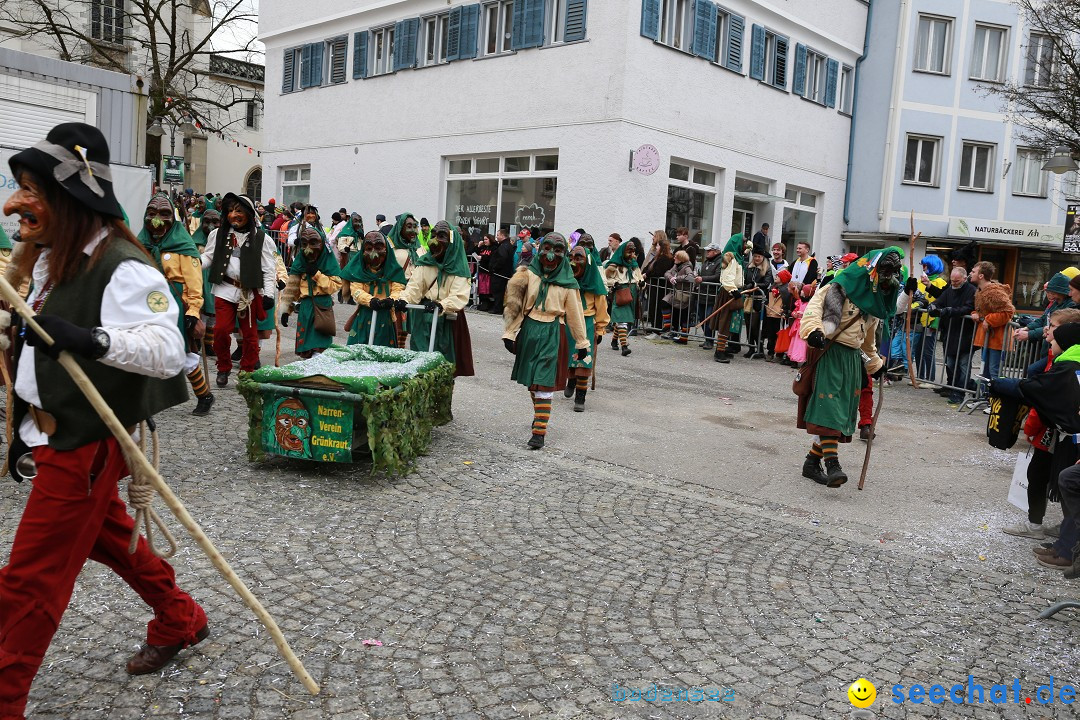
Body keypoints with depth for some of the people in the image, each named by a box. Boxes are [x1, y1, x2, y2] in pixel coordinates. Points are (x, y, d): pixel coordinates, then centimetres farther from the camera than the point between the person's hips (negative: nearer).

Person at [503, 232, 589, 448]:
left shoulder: (567, 283, 2)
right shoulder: (529, 274, 2)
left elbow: (575, 313, 7)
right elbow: (514, 304, 1)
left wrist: (582, 343, 7)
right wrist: (509, 333, -4)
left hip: (551, 333, -2)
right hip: (528, 330, 3)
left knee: (543, 383, -8)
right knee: (531, 380, 13)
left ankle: (539, 431, -9)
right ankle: (540, 414, 35)